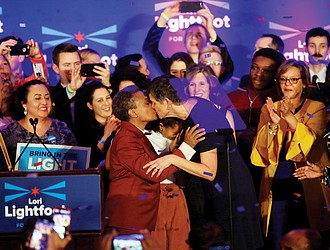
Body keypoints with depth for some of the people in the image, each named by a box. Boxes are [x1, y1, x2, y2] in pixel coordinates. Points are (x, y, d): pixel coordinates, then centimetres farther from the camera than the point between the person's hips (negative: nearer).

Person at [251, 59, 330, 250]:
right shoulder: (269, 109, 9)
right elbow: (262, 151, -2)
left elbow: (310, 142, -14)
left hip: (308, 186, -1)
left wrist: (290, 118, -28)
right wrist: (273, 124, -19)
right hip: (277, 186, 1)